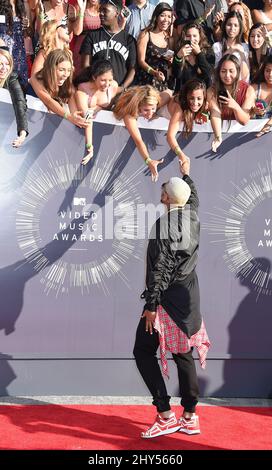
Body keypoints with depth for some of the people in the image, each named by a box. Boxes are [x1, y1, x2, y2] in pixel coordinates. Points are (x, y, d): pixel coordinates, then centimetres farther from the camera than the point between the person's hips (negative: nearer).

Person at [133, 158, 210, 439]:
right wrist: (186, 175, 47)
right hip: (189, 297, 8)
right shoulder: (192, 216, 5)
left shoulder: (164, 224, -17)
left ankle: (165, 416, -2)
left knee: (144, 352, 1)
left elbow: (159, 268, -20)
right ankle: (190, 417, 18)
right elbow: (193, 197, 31)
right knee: (183, 354, 14)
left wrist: (151, 305, -17)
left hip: (167, 299, -8)